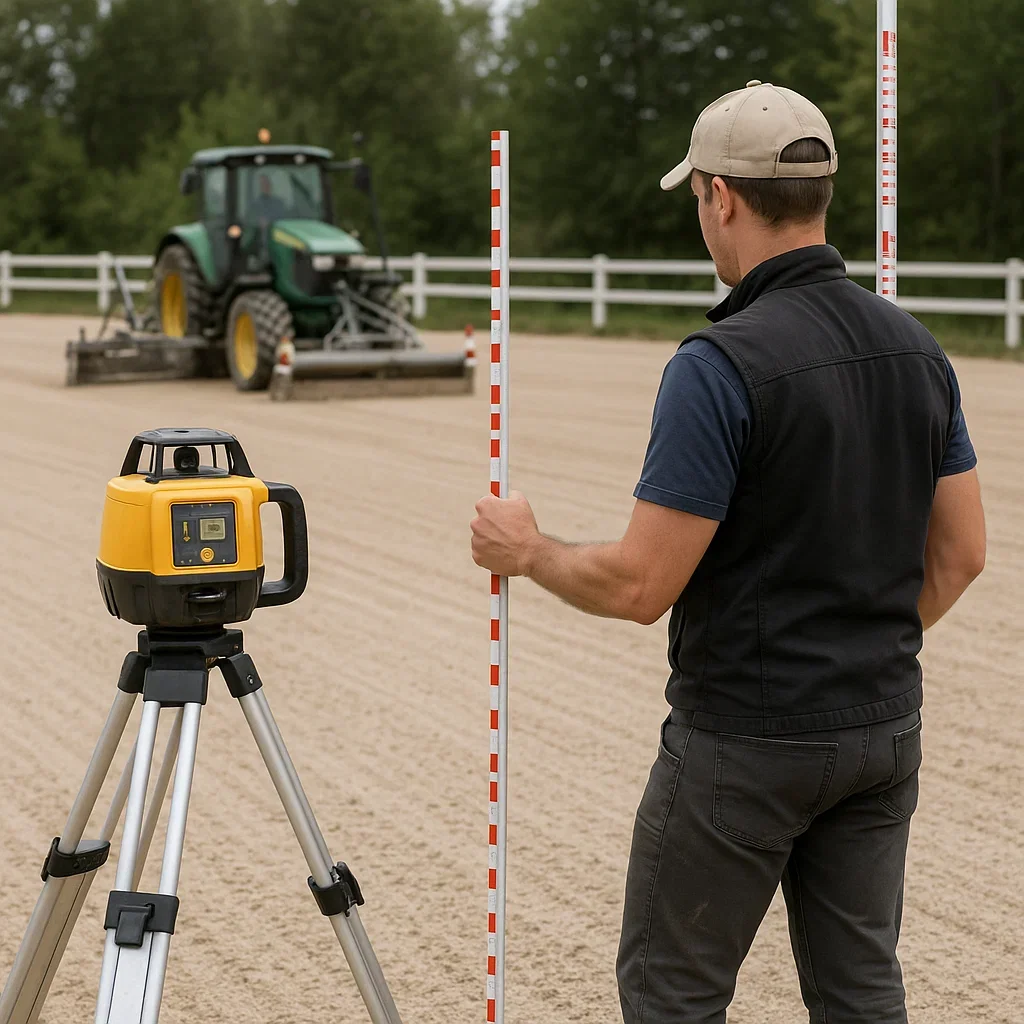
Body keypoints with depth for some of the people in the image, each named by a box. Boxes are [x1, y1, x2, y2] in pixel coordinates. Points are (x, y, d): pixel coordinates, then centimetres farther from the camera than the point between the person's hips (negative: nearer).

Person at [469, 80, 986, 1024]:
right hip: (884, 729, 7)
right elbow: (959, 553, 8)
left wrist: (528, 552, -2)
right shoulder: (916, 348, 3)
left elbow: (642, 584, -20)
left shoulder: (721, 365, -21)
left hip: (745, 742, -7)